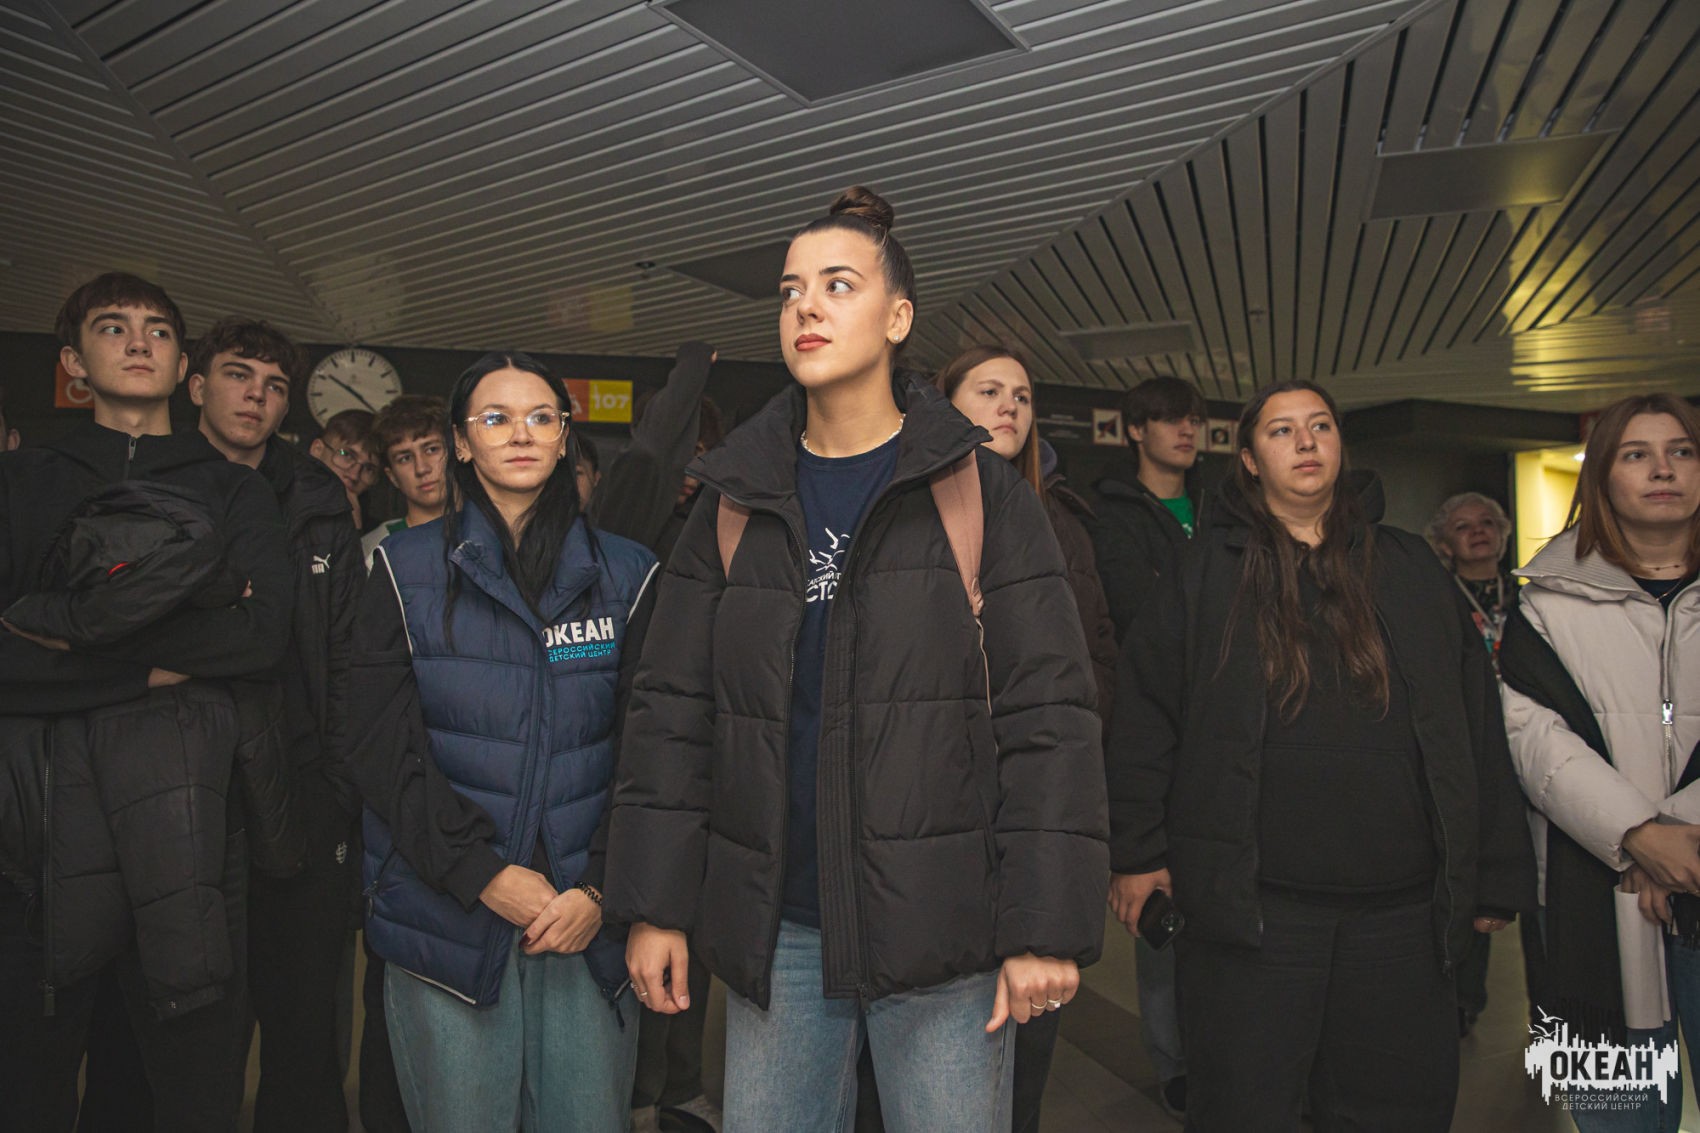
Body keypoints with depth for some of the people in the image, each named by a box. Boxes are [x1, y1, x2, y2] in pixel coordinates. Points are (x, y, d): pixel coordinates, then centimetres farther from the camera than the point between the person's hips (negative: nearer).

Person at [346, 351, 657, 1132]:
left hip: (588, 918, 1)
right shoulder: (407, 568, 4)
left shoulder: (626, 574, 5)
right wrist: (483, 873, -11)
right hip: (446, 913, 0)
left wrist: (602, 890, -9)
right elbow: (382, 743, -3)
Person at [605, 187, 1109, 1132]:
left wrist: (1047, 927, -10)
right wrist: (655, 906, 4)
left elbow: (1049, 717, -6)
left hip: (940, 927, -3)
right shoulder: (736, 502, 6)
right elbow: (673, 711, 7)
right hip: (775, 930, 3)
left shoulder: (980, 493, -3)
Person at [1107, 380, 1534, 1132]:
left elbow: (1476, 722, 10)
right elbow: (1145, 716, 2)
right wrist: (1138, 851, -2)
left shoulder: (1410, 570, 10)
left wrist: (1496, 871, 8)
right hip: (1248, 904, -2)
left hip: (1402, 907, 3)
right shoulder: (1205, 575, 3)